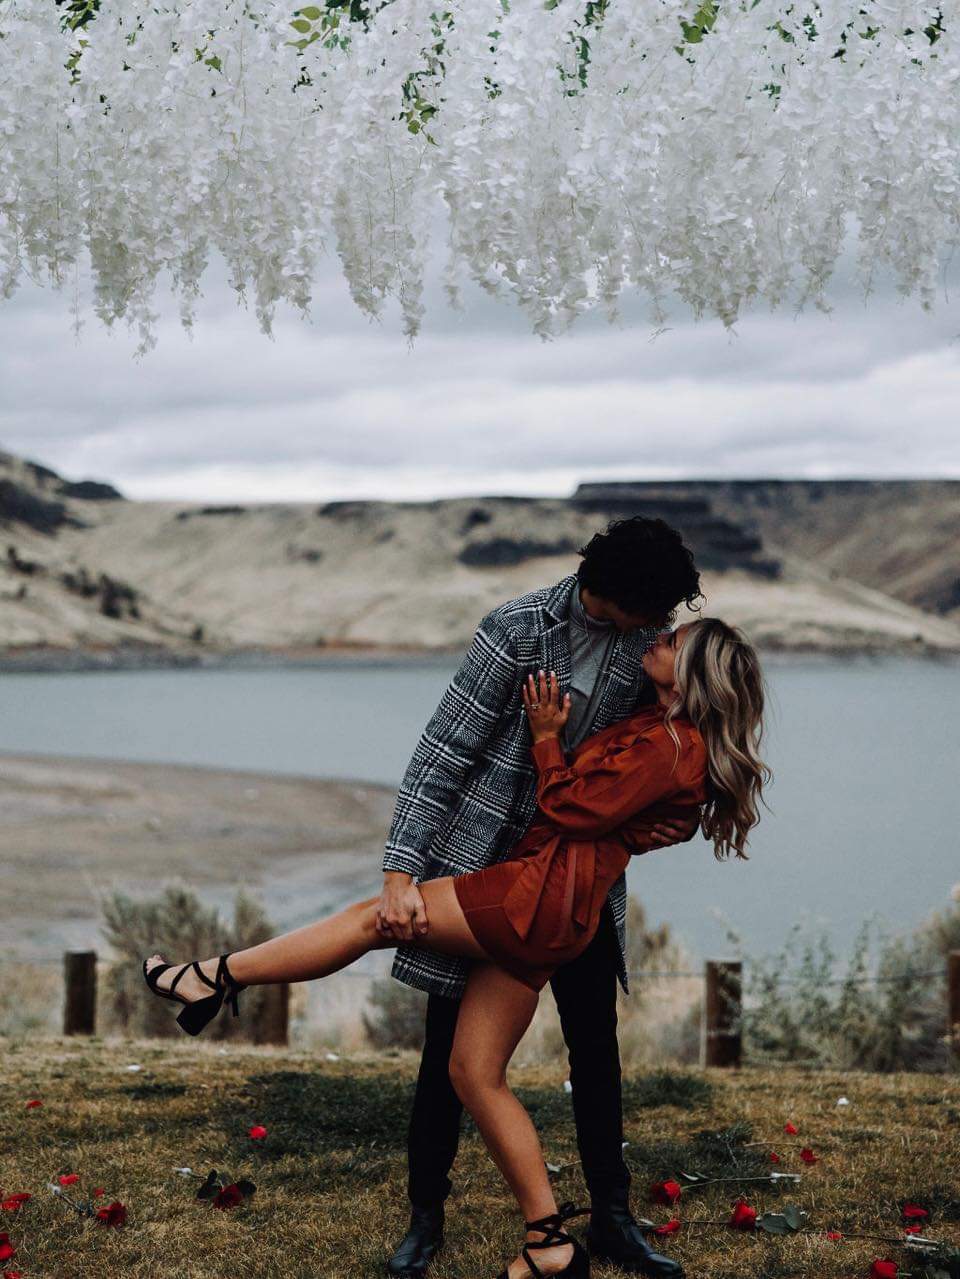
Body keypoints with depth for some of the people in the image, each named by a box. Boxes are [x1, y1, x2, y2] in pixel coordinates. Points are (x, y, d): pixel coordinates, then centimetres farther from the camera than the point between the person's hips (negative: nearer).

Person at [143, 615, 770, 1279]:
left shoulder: (671, 743, -10)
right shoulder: (658, 728, 22)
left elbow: (571, 810, -12)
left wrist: (547, 737, -1)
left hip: (545, 893, -11)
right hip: (541, 922, 11)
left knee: (373, 918, -4)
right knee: (476, 1072, 8)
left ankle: (217, 977, 5)